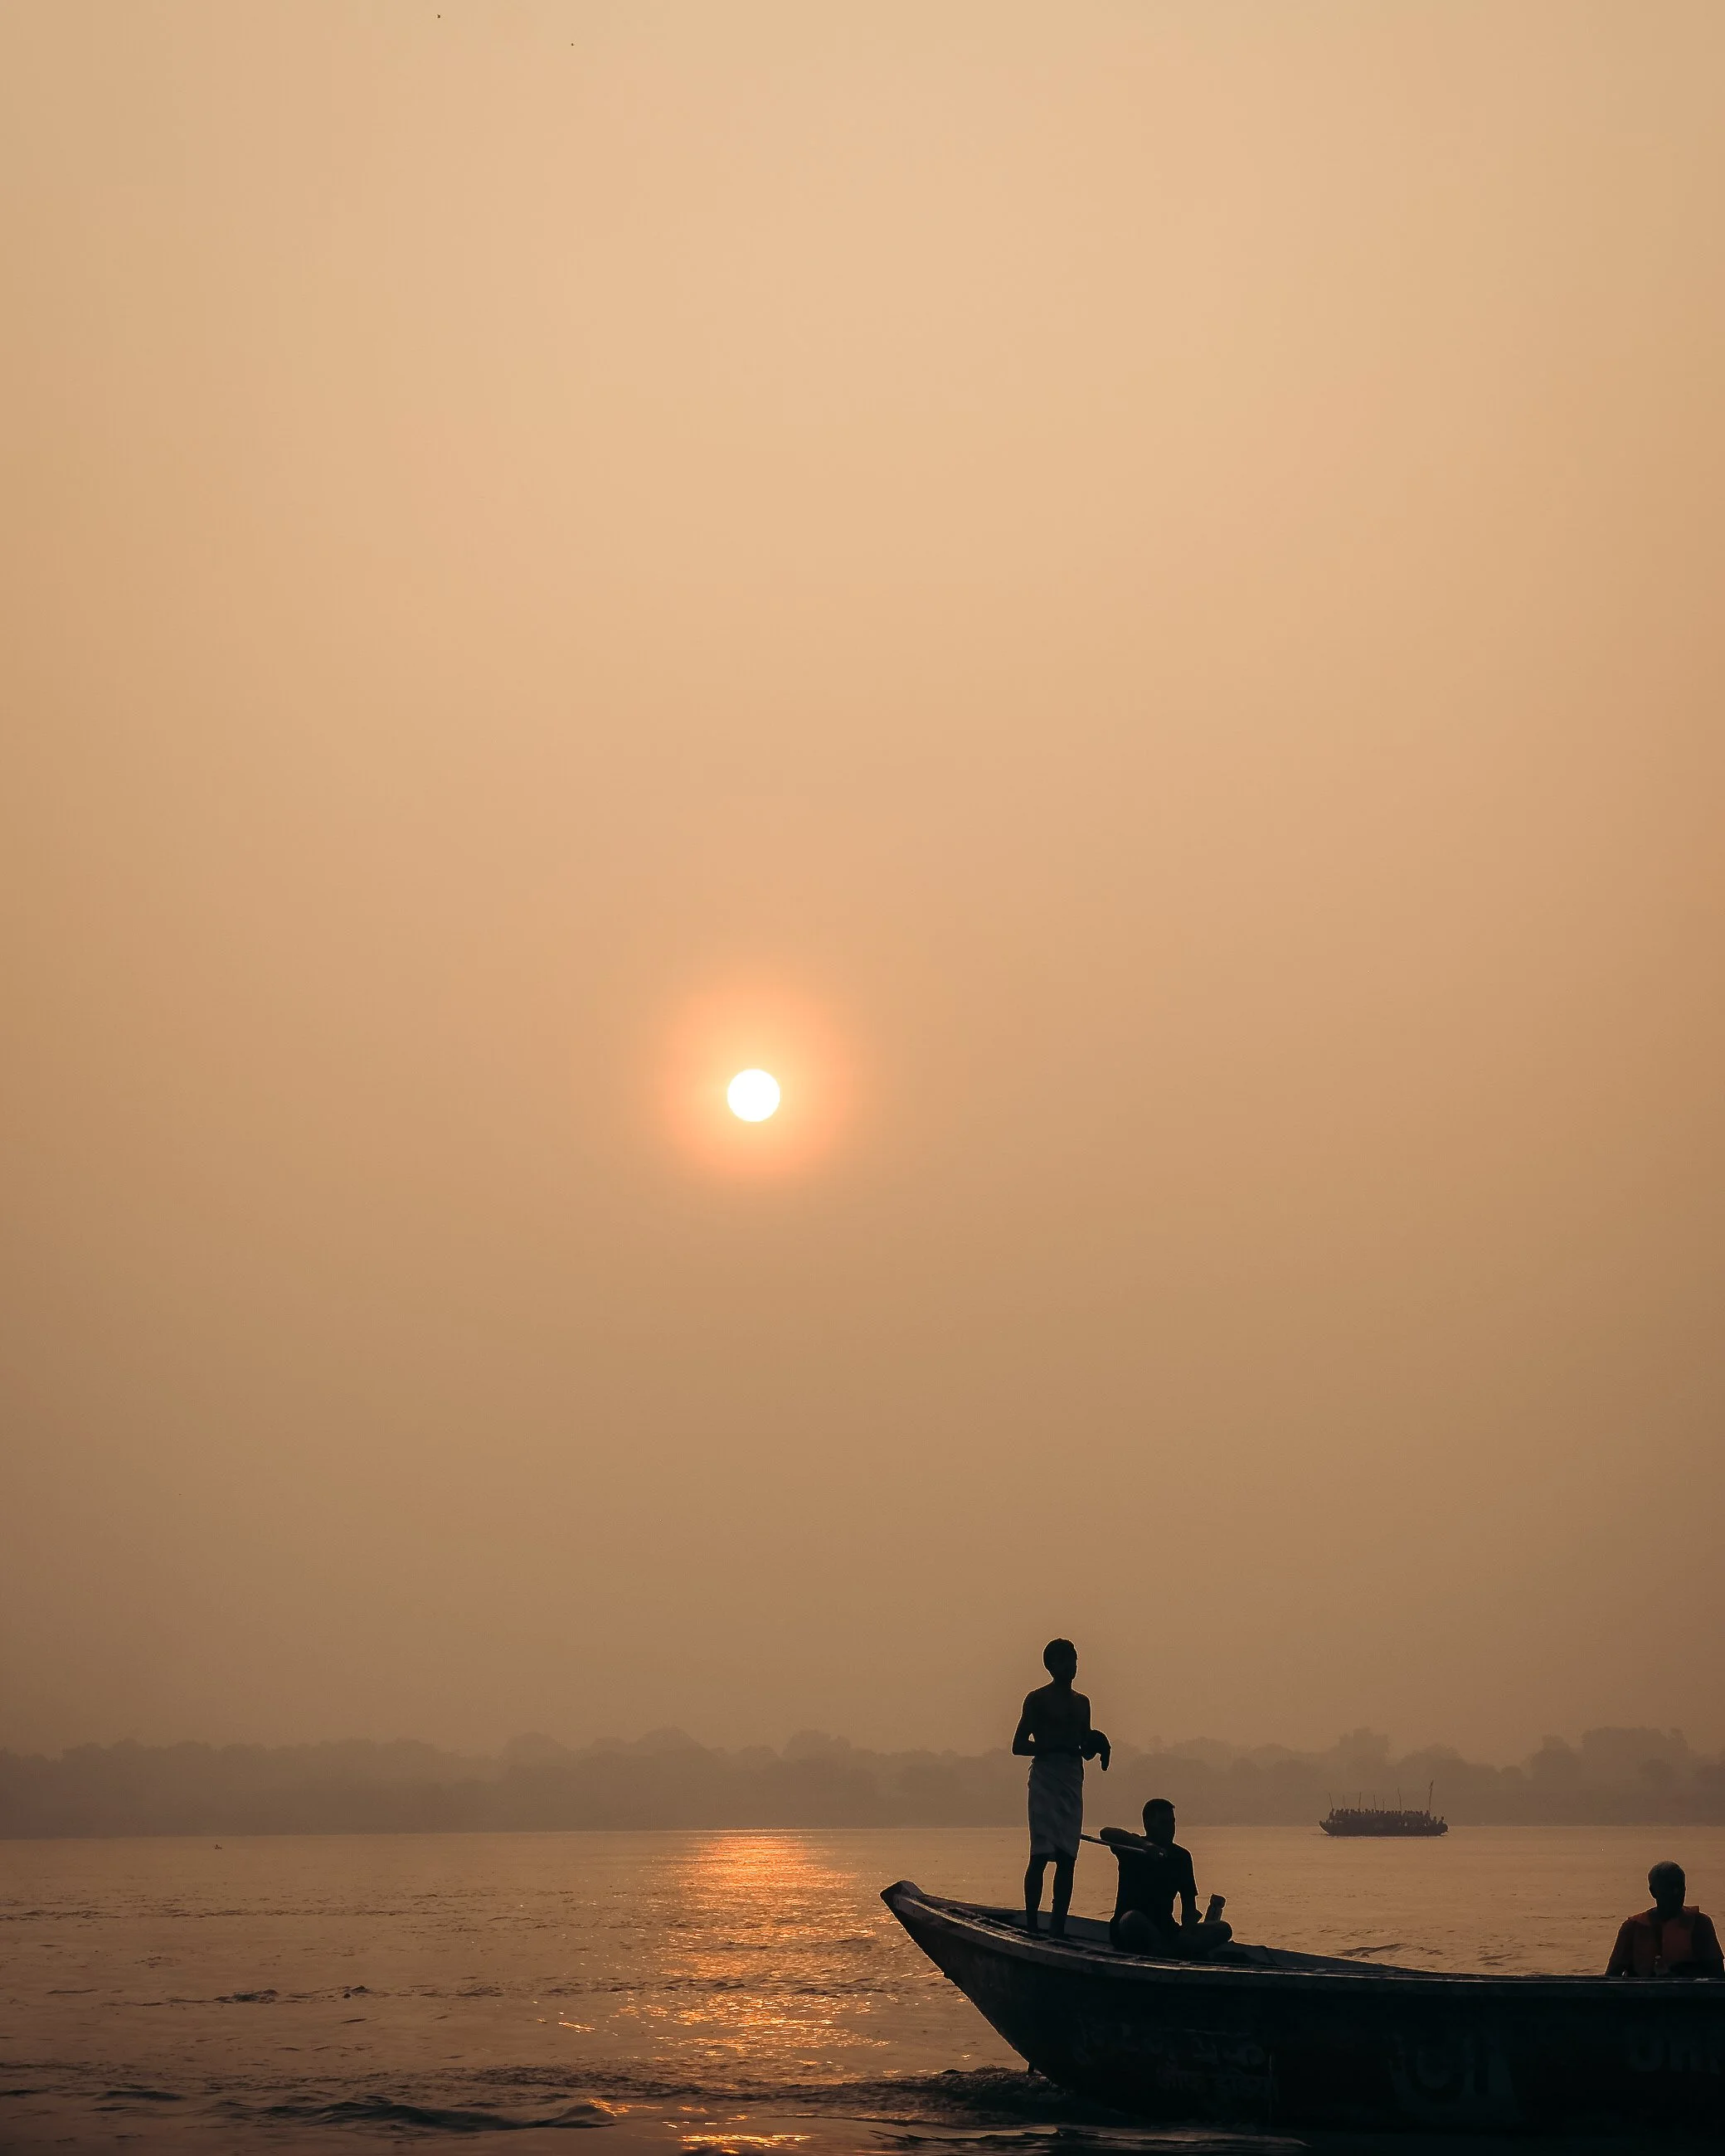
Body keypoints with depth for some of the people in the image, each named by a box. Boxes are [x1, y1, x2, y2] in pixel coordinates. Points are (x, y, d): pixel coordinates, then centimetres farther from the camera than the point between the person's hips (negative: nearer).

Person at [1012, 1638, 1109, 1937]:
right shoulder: (1038, 1700, 0)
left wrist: (1097, 1746, 0)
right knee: (1041, 1854, -12)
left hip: (1073, 1782, 6)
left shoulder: (1081, 1703, 18)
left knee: (1067, 1857, 1)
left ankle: (1058, 1927, 2)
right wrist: (1056, 1744, -17)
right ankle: (1031, 1925, -9)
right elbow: (1019, 1745, -4)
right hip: (1045, 1780, -6)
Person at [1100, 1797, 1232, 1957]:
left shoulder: (1181, 1857, 12)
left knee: (1223, 1929, -16)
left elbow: (1189, 1903, 6)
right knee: (1133, 1918, -39)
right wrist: (1145, 1845, -39)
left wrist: (1188, 1927, -17)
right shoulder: (1133, 1848, -1)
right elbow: (1106, 1833, -24)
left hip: (1166, 1931, 5)